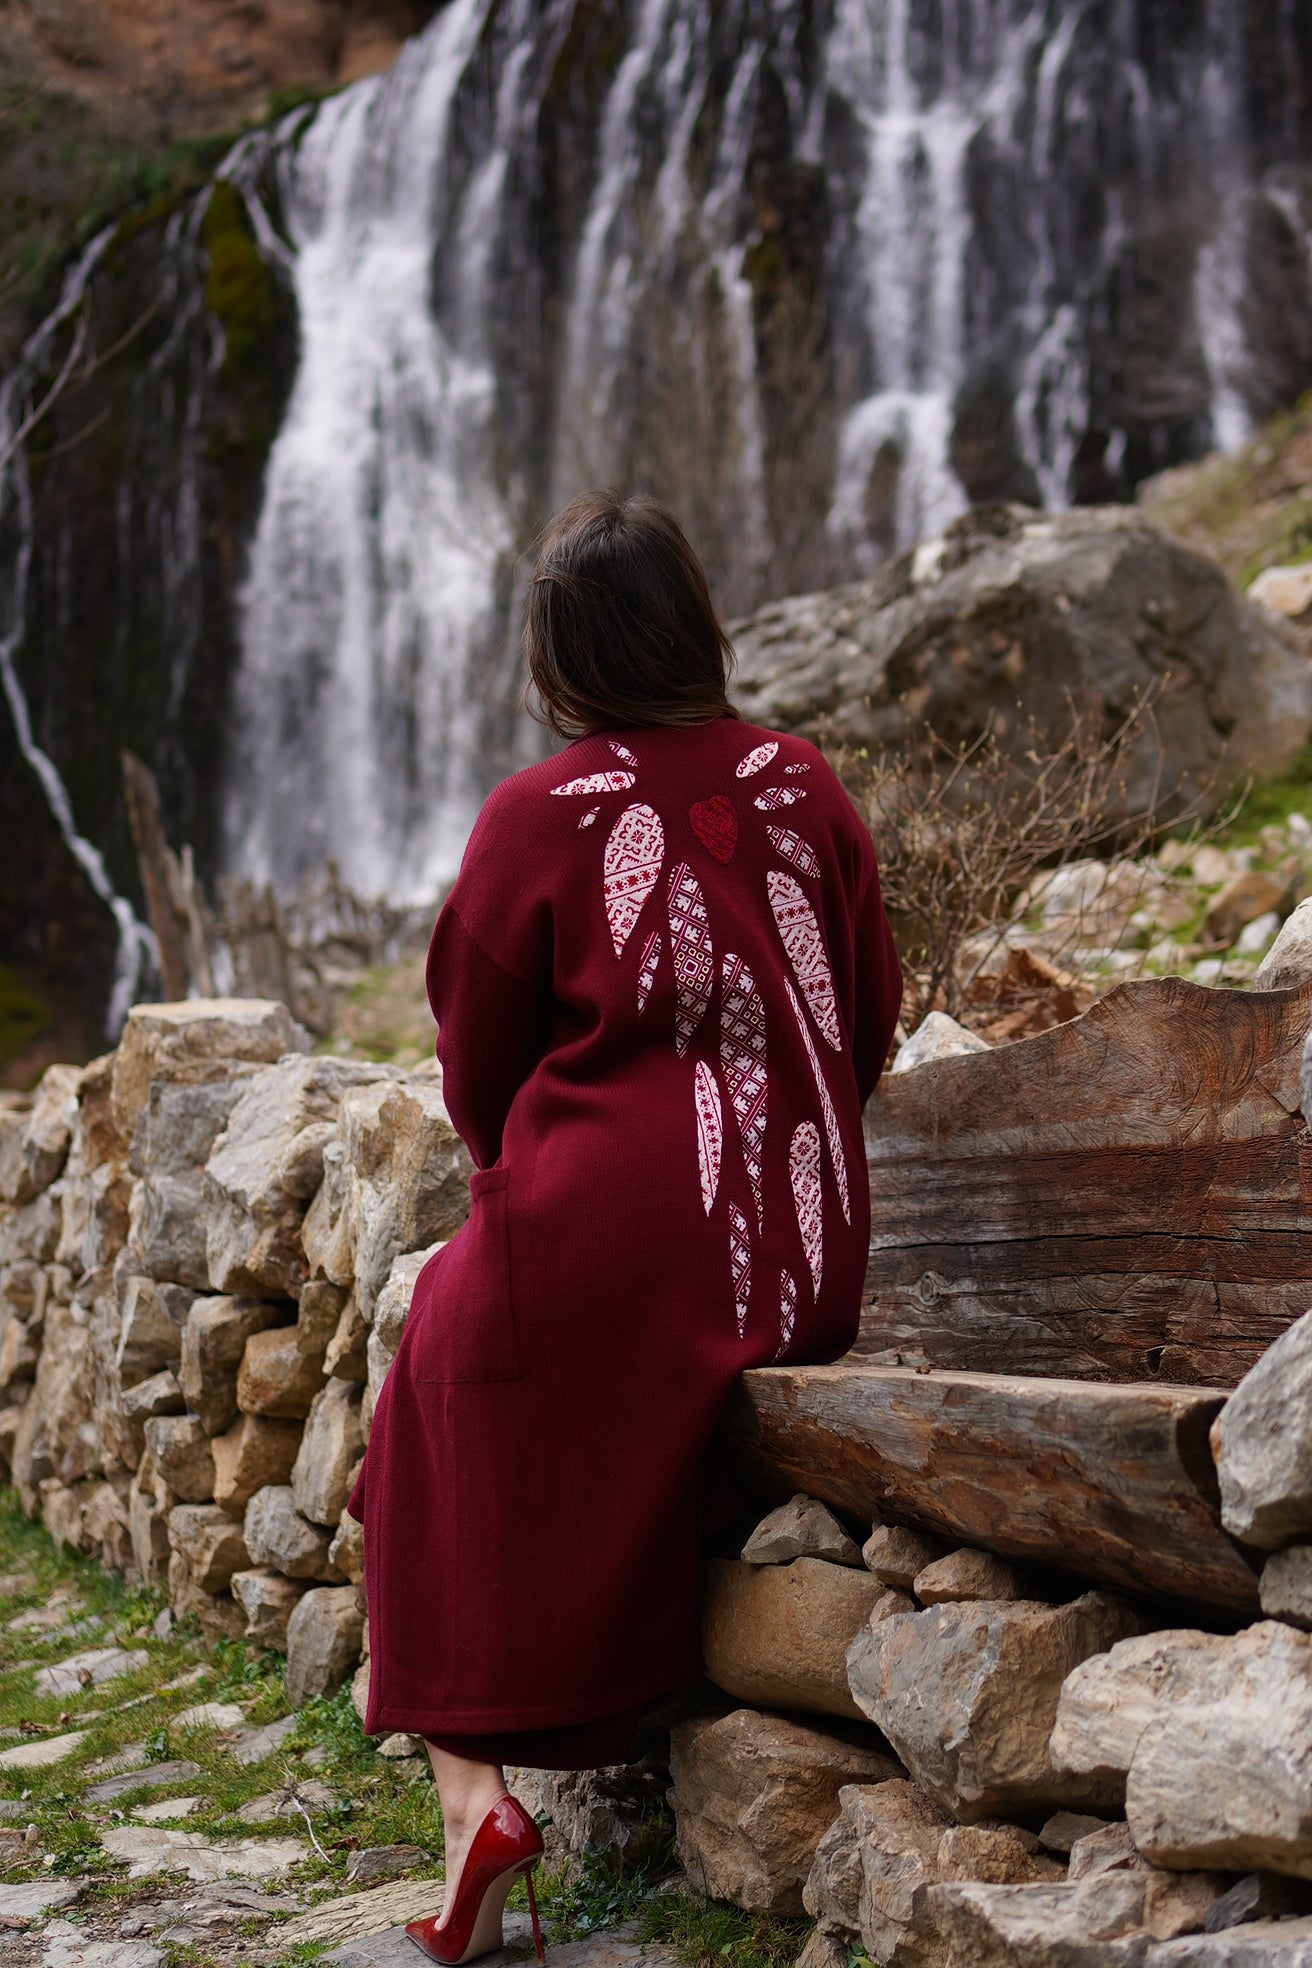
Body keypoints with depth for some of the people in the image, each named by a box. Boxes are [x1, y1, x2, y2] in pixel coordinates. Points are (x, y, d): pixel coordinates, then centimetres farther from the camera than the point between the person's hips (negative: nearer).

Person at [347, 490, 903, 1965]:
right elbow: (869, 1023, 12)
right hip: (800, 1263, 5)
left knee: (450, 1369, 18)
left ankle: (471, 1788, 7)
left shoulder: (536, 819, -7)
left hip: (599, 1248, -5)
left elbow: (479, 1066, 2)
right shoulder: (803, 790, 4)